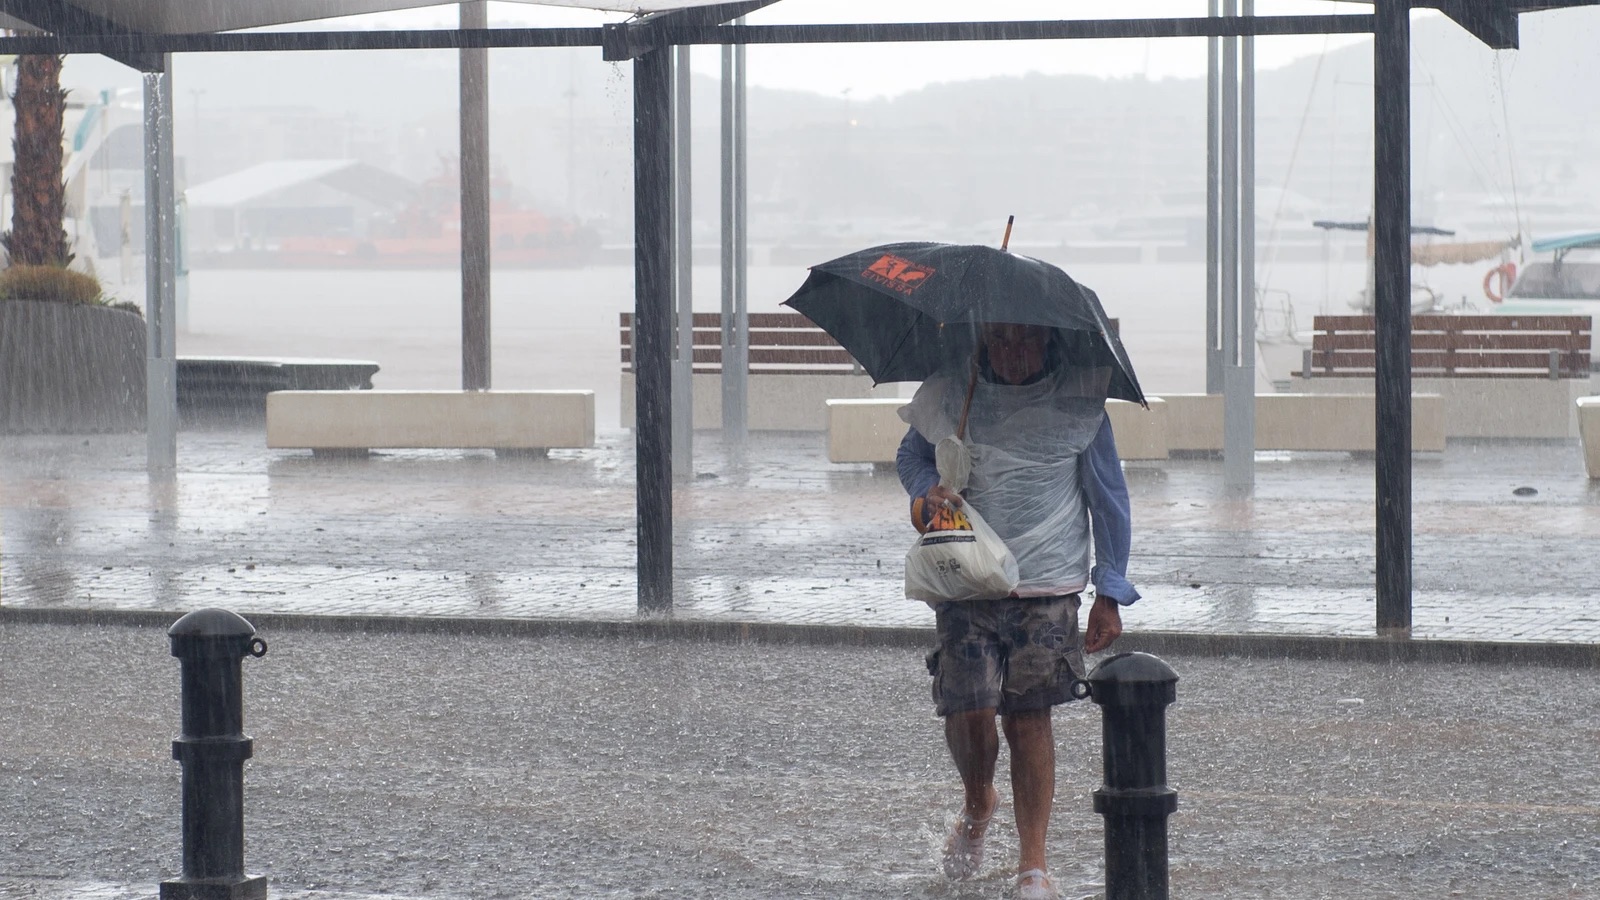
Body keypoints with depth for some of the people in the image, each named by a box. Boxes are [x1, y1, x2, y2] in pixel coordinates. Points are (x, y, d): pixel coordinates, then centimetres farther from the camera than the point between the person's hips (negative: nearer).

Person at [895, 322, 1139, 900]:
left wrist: (1110, 593, 5)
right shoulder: (950, 392, 0)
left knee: (1028, 716, -1)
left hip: (1047, 589, -1)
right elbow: (910, 454, 19)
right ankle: (978, 805, 26)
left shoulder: (1079, 396, -2)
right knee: (968, 711, -8)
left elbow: (1107, 495, 6)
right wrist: (927, 488, -6)